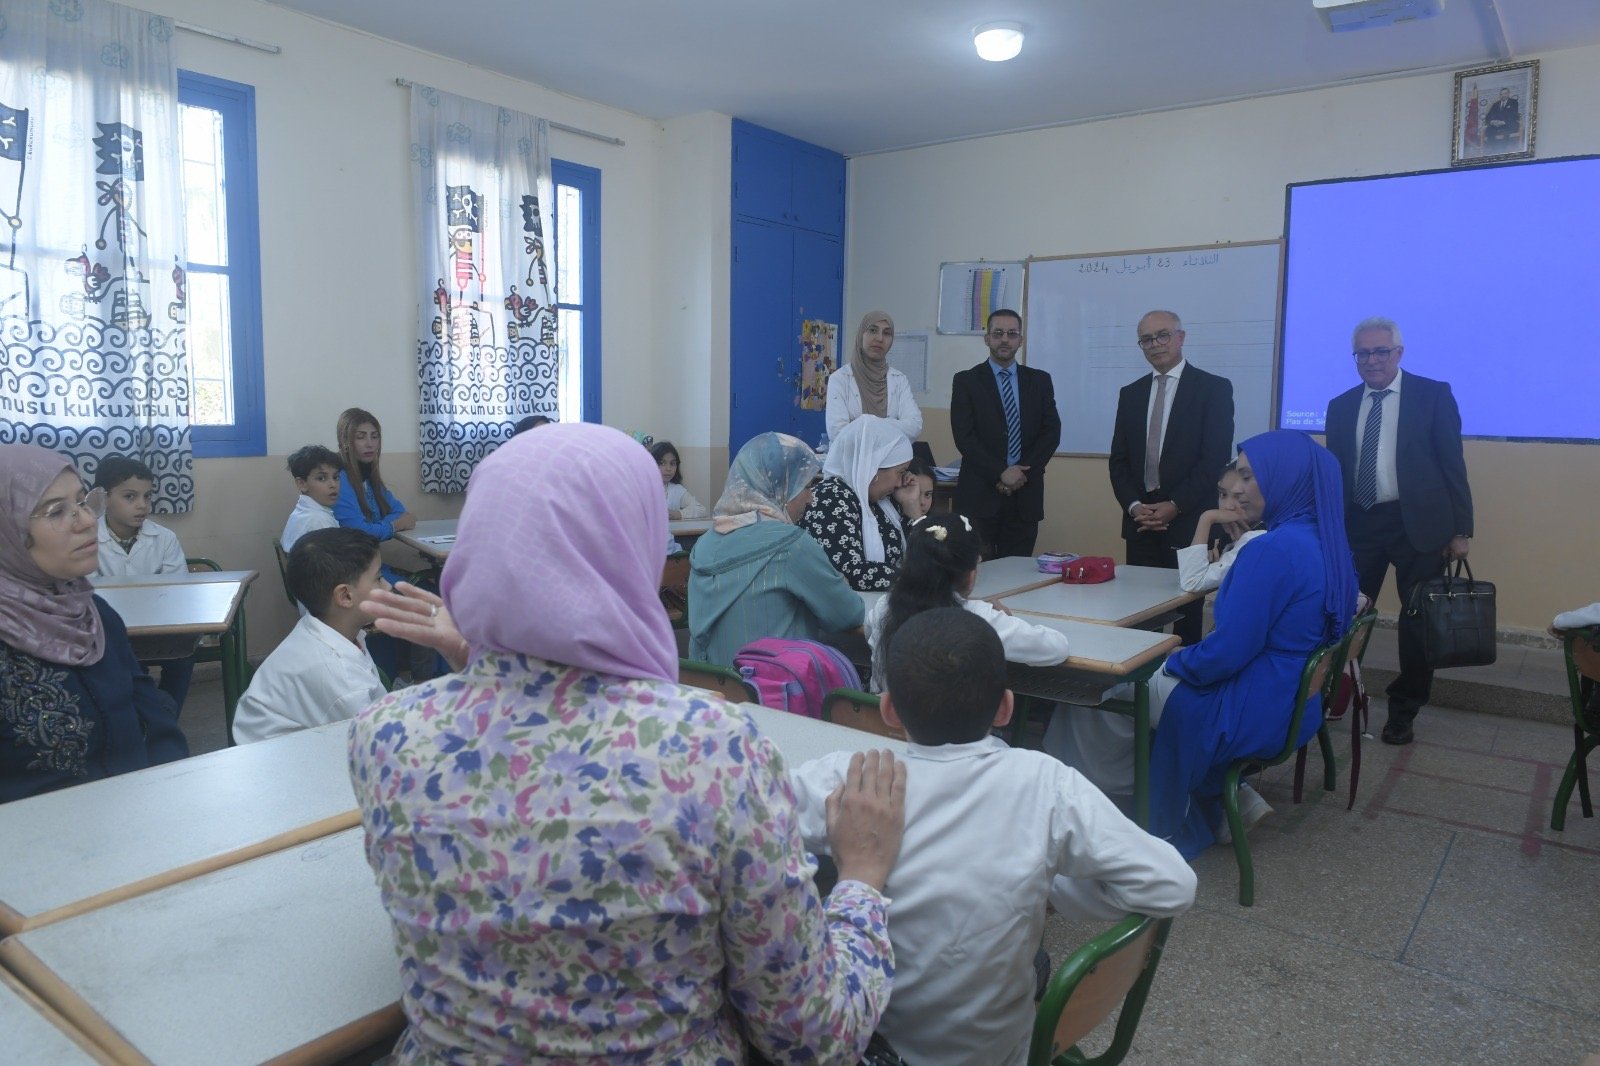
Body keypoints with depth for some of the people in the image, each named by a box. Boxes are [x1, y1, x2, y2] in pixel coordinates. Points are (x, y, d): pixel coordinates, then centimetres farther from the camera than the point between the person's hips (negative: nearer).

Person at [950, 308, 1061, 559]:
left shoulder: (1040, 381, 11)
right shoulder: (966, 381, 3)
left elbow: (1051, 432, 4)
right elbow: (964, 436, -6)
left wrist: (1022, 473, -9)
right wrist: (1001, 473, -14)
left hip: (1025, 494, 3)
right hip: (980, 494, -2)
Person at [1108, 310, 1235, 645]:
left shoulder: (1214, 388, -1)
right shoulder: (1130, 394, 14)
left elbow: (1216, 458, -8)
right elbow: (1118, 459, 11)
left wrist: (1174, 506, -13)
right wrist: (1133, 505, -5)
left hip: (1189, 523, -4)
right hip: (1140, 522, 4)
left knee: (1187, 615, -1)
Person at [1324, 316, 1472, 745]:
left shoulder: (1433, 395, -1)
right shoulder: (1341, 406, 9)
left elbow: (1452, 464, -3)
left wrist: (1461, 528, -6)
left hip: (1418, 525, -2)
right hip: (1359, 524, 2)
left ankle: (1404, 711, 23)